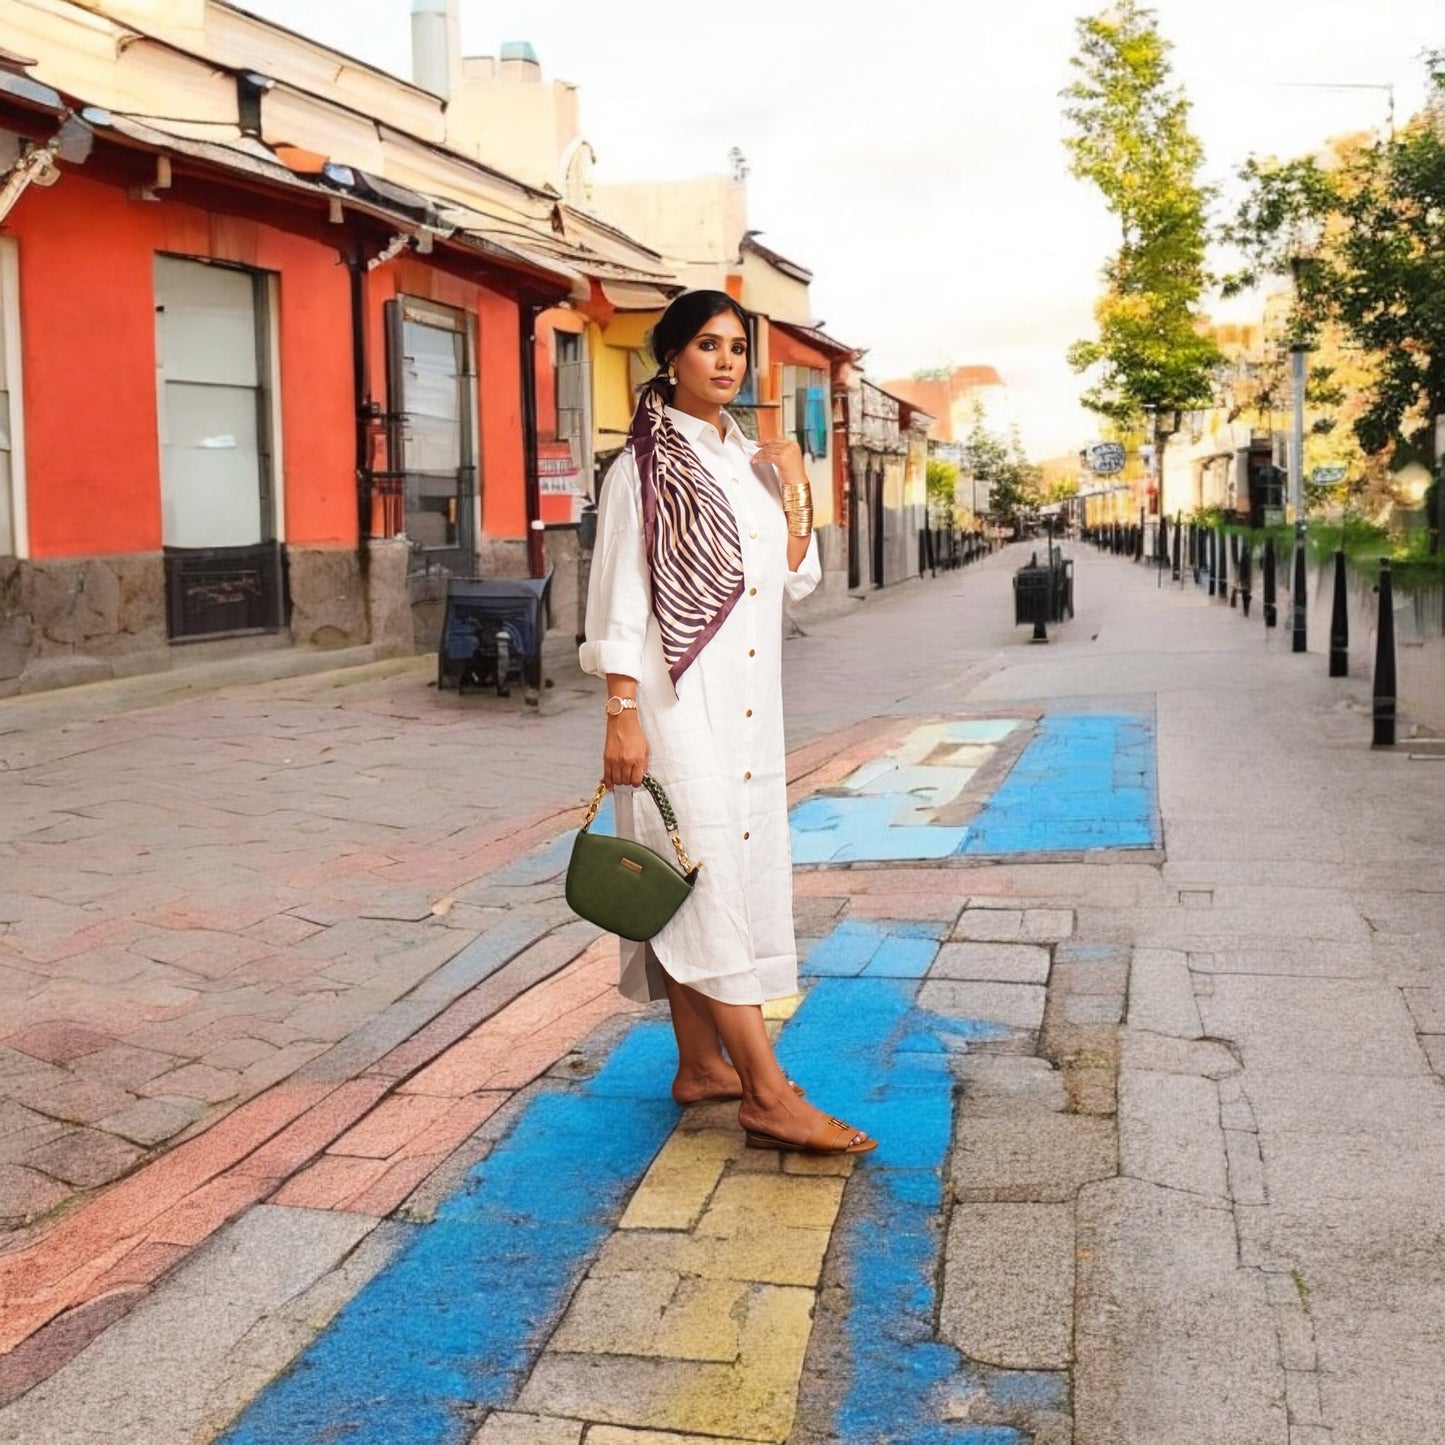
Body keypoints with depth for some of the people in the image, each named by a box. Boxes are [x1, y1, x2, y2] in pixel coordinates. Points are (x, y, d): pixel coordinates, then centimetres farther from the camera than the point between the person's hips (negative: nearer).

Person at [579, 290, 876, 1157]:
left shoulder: (751, 459, 14)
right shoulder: (644, 469, -6)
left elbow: (797, 580, 16)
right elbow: (619, 602, -10)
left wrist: (794, 494, 3)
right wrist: (623, 716, -15)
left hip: (751, 701, 8)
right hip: (679, 700, -8)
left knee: (740, 868, 10)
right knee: (709, 878, -8)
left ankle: (703, 1064, 21)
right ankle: (768, 1094, -9)